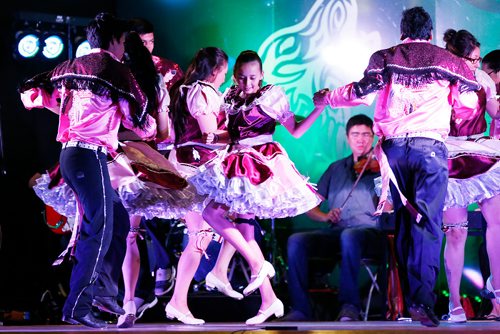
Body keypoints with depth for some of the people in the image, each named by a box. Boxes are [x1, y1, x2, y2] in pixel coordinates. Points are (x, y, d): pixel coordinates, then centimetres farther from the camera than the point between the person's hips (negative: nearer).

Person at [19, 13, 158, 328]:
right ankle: (78, 306, -12)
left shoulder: (71, 67, 16)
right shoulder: (114, 69, -4)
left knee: (119, 220, 17)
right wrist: (153, 128, 20)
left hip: (69, 154, 8)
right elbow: (139, 121, -4)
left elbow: (31, 93, 20)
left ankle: (104, 289, 12)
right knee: (99, 231, -8)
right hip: (90, 156, -8)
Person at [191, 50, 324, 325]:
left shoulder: (272, 95, -2)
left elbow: (296, 130, -1)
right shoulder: (232, 99, 13)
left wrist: (319, 108, -11)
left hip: (262, 164, -7)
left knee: (213, 212, -18)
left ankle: (258, 264, -9)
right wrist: (214, 137, 5)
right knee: (245, 230, 2)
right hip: (238, 165, 7)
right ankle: (269, 300, 5)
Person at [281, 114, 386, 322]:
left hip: (371, 232, -4)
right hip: (336, 233, 4)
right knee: (296, 240, -23)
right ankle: (300, 309, -24)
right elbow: (310, 207, 19)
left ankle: (350, 305, -33)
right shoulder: (336, 169, 22)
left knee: (349, 236, -39)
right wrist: (325, 217, -3)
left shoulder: (380, 166, 10)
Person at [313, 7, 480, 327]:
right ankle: (422, 297, -20)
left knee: (403, 220, 11)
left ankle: (406, 297, 12)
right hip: (430, 147, -2)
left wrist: (327, 97, 19)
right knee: (427, 222, -7)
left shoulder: (385, 57, 11)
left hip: (393, 146, 2)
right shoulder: (447, 60, 10)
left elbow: (363, 93, 3)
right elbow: (469, 101, 7)